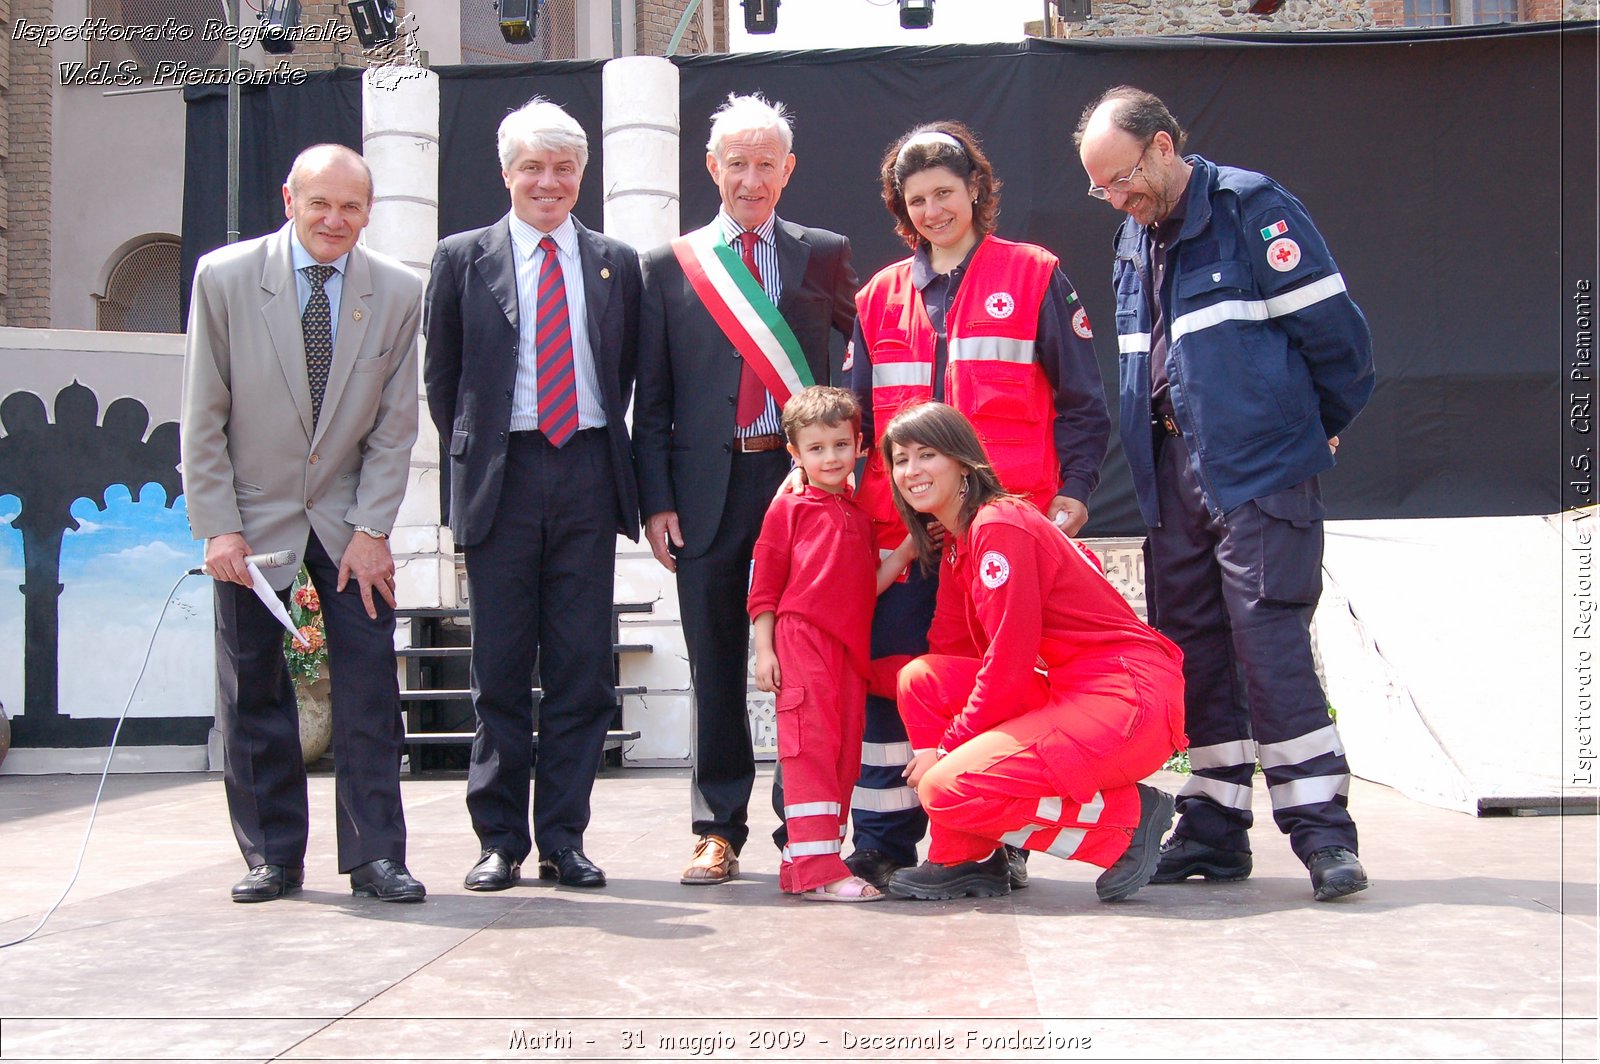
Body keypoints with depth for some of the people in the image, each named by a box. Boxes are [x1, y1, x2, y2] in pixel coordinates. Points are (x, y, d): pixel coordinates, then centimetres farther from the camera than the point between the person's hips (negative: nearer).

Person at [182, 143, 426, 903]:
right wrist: (218, 527, -10)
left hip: (348, 519, 1)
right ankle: (272, 856, 16)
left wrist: (371, 530, -9)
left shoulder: (398, 293, -4)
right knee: (252, 695, 4)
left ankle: (375, 856, 5)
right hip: (254, 516, 0)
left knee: (369, 689, -2)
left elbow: (395, 426, -2)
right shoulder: (224, 278, -7)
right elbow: (203, 418, -5)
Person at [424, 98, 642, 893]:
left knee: (581, 669, 2)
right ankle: (500, 839, 12)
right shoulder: (463, 259, 7)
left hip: (588, 475, 1)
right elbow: (441, 376, 11)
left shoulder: (616, 263, 11)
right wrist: (474, 454, 7)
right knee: (500, 670, 3)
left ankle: (564, 839, 11)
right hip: (501, 481, -1)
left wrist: (606, 448, 8)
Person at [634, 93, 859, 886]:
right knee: (716, 666, 6)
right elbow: (651, 397, 8)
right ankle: (719, 830, 15)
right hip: (709, 485, 1)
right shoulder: (669, 267, 11)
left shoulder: (825, 255, 11)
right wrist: (656, 500, 0)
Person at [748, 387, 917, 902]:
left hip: (850, 646, 7)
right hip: (801, 639, -7)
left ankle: (799, 862, 14)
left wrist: (904, 552, 3)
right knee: (812, 745, -12)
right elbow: (763, 584, 2)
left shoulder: (859, 516, 22)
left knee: (845, 752, 7)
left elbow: (869, 586, 17)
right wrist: (764, 649, -6)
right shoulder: (788, 507, 5)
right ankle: (816, 867, -13)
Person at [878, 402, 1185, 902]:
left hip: (1128, 697, -9)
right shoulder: (955, 546, 16)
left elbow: (1010, 663, -15)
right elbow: (992, 657, 15)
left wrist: (949, 745, -7)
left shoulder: (999, 524, -12)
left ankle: (1125, 819, -3)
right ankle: (966, 859, 7)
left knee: (946, 789, -16)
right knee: (922, 679, 5)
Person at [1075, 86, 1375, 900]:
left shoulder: (1251, 209, -7)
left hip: (1260, 476, -8)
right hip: (1173, 481, 8)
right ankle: (1214, 828, 17)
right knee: (1191, 650, 9)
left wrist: (1320, 429, 3)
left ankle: (1321, 829, -4)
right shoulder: (1135, 239, 17)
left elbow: (1332, 328, -9)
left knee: (1268, 644, -11)